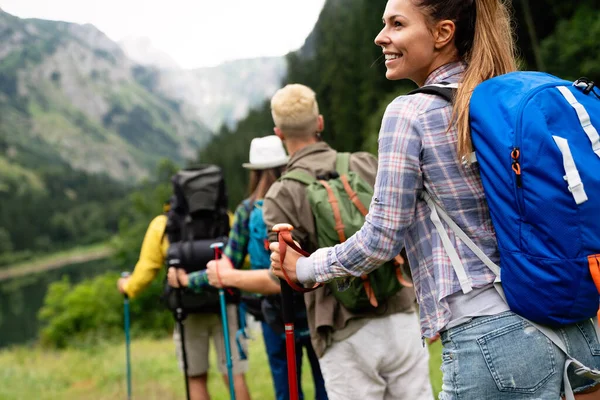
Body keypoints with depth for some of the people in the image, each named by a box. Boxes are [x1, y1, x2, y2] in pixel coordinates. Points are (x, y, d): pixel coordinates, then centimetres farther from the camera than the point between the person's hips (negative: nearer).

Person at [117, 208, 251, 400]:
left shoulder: (161, 225, 0)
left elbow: (147, 268, 5)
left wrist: (128, 286, 25)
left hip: (188, 307, 0)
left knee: (196, 378, 11)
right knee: (236, 375, 2)